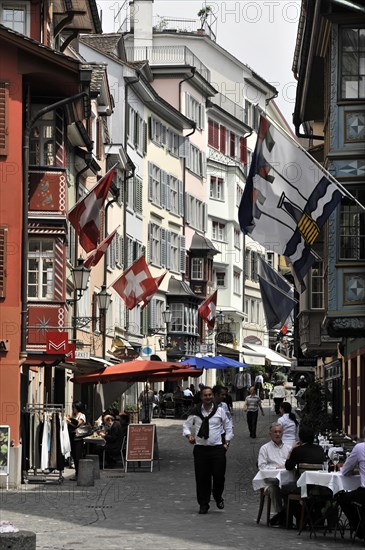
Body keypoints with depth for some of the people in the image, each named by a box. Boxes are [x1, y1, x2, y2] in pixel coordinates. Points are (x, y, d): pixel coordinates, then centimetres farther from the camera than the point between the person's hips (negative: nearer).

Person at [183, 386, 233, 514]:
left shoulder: (220, 411, 4)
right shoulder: (195, 412, 2)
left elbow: (228, 428, 12)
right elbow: (186, 425, 9)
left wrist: (227, 443, 5)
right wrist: (189, 435, -10)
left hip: (217, 448, 0)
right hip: (200, 448, 0)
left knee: (219, 476, -3)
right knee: (201, 477, 1)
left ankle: (218, 497, 27)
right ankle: (203, 504, 13)